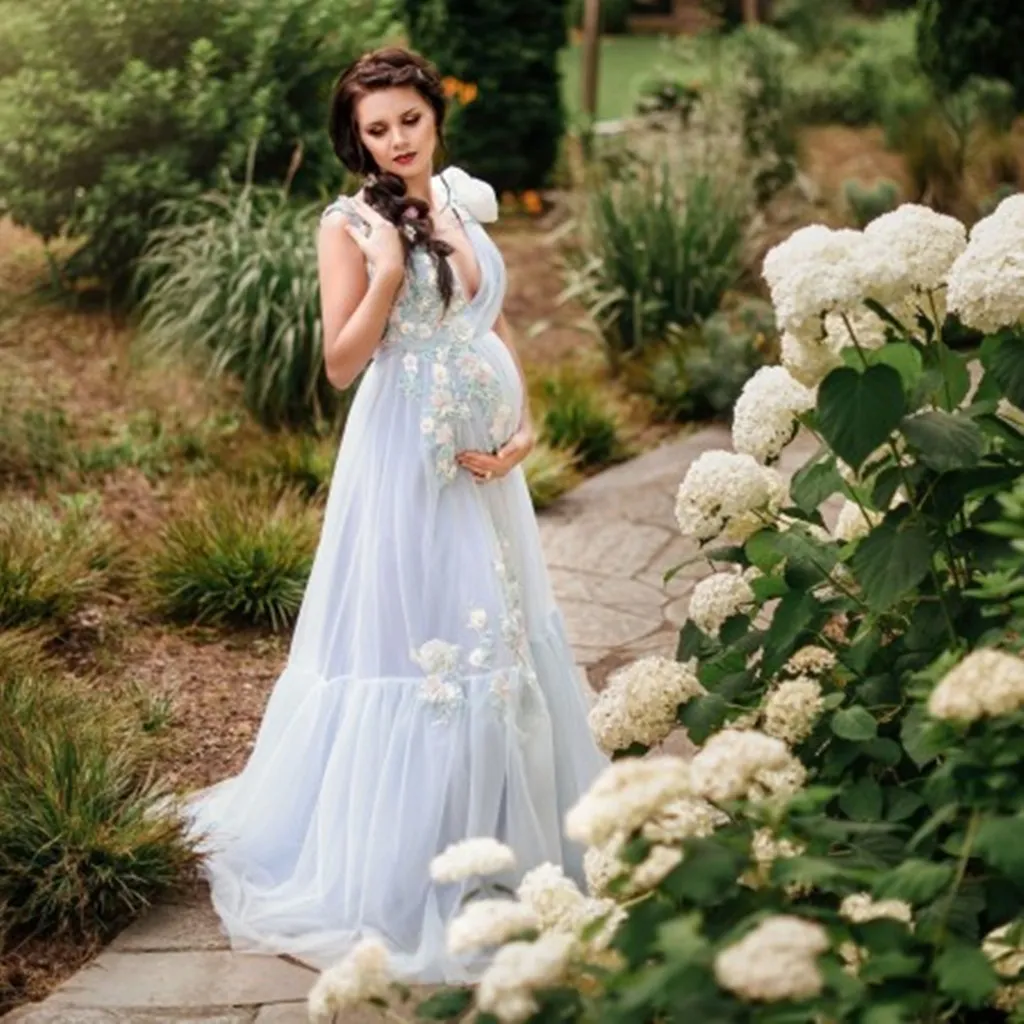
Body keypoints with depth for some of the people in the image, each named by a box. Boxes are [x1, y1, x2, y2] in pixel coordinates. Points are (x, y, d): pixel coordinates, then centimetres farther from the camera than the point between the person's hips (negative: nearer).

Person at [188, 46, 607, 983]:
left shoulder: (464, 205, 9)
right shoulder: (351, 224, -9)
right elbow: (341, 363, -13)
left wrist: (523, 426, 1)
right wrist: (388, 273, -24)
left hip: (484, 455, 7)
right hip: (407, 457, -7)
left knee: (501, 629, 14)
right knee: (413, 633, -1)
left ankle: (509, 835, 31)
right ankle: (397, 862, 12)